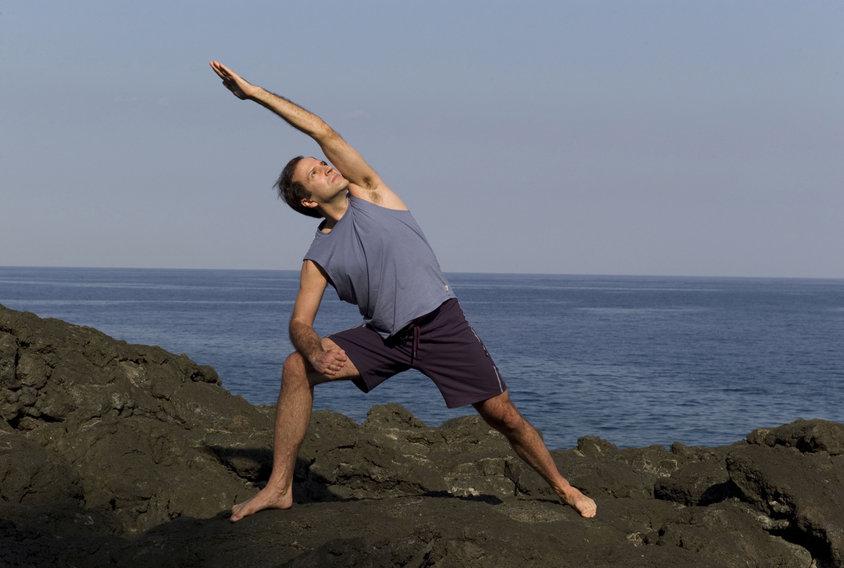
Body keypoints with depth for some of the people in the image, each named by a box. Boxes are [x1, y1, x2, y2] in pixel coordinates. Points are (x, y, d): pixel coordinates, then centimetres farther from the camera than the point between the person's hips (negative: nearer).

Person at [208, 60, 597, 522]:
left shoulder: (369, 193, 2)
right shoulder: (318, 258, 5)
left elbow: (322, 131, -4)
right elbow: (300, 323, -1)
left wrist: (254, 93, -4)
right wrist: (314, 350, -27)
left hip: (442, 325, -2)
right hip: (384, 337, 2)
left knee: (503, 415, -3)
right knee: (296, 368, -15)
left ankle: (562, 488, 19)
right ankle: (279, 488, -12)